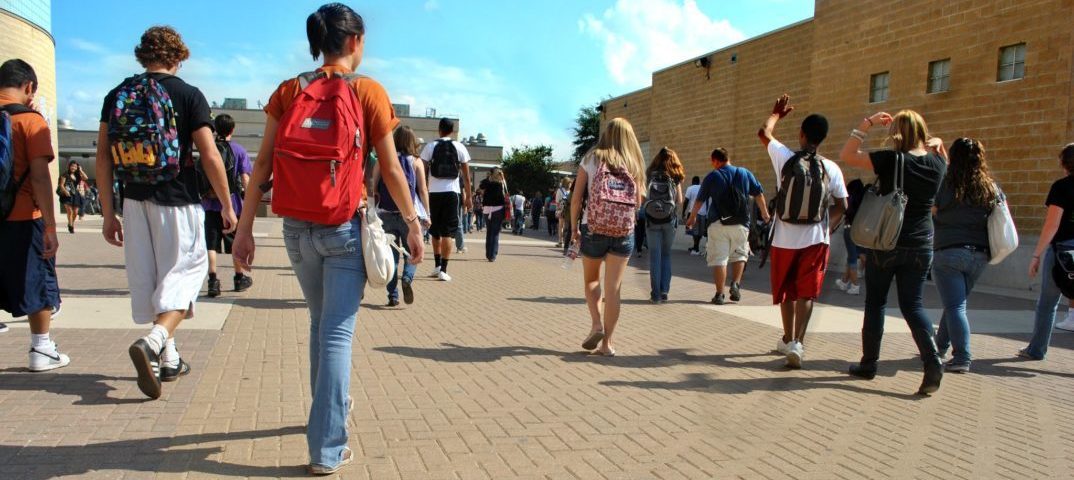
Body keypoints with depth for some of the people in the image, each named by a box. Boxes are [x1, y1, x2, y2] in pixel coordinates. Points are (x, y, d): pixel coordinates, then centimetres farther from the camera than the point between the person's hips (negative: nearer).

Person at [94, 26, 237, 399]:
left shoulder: (117, 95, 6)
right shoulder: (188, 95, -5)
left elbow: (103, 157, 5)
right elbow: (210, 157, -10)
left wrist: (108, 214, 10)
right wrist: (227, 207, -2)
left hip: (136, 201, 5)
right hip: (178, 202, -4)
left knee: (147, 281, 14)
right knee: (184, 275, 4)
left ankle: (168, 359, 24)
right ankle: (153, 342, -20)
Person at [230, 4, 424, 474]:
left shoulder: (288, 91, 6)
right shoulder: (368, 91, -3)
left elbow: (263, 163, 2)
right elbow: (391, 169, -4)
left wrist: (245, 225, 5)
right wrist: (413, 224, 4)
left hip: (297, 228, 4)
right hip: (344, 229, -4)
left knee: (320, 322, 22)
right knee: (338, 333, 0)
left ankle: (329, 408, 41)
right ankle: (327, 449, 1)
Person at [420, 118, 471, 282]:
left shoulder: (430, 147, 3)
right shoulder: (460, 148, 3)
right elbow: (466, 176, 4)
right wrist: (468, 197, 11)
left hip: (434, 192, 1)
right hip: (452, 192, -1)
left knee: (436, 231, 17)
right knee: (448, 232, 1)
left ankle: (437, 266, 22)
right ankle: (443, 270, -5)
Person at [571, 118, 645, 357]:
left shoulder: (591, 159, 1)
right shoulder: (634, 165, 5)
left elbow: (576, 197, -1)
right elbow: (638, 202, 5)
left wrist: (574, 227, 8)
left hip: (593, 229, -1)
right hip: (624, 232, 1)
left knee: (591, 280, 18)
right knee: (613, 287, 4)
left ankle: (597, 324, 0)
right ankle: (607, 343, 5)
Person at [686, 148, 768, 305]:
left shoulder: (712, 177, 0)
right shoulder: (745, 173, 6)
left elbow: (699, 200, 5)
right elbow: (759, 194, 12)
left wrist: (692, 217, 19)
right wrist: (764, 212, 26)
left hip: (718, 223, -2)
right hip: (741, 223, 2)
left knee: (719, 258, 1)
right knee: (739, 254, 19)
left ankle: (719, 294, -1)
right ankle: (735, 284, 1)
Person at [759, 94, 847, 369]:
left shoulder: (786, 159, -6)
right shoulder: (831, 169, -3)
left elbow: (765, 133, 12)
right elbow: (841, 206, 3)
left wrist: (777, 114, 28)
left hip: (785, 239, 1)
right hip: (816, 239, 0)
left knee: (786, 290, 16)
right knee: (806, 292, 2)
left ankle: (788, 339, 30)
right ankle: (797, 341, -14)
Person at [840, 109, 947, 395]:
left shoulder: (891, 160, -14)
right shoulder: (936, 164, 1)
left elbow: (847, 156, -10)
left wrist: (866, 125, -7)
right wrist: (938, 145, 10)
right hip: (921, 246, 4)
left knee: (875, 303, 10)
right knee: (913, 304, 10)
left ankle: (869, 363, 18)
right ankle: (933, 363, -7)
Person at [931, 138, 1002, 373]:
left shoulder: (945, 183, -9)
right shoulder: (991, 187, 4)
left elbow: (932, 210, 1)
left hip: (948, 252, -5)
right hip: (980, 255, 5)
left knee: (955, 306, -2)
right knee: (956, 303, 18)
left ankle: (962, 358, -6)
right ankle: (941, 346, 32)